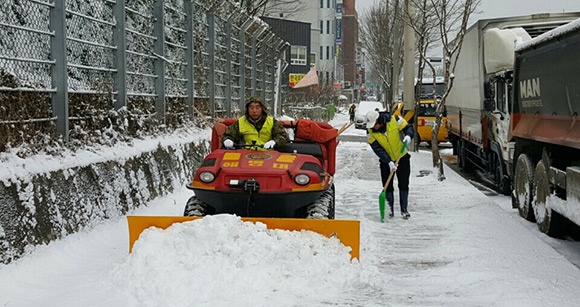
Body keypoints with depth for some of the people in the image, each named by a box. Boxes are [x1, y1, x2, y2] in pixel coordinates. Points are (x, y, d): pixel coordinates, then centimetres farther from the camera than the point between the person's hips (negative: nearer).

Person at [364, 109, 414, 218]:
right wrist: (389, 162, -30)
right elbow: (377, 149, -20)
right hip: (386, 161, 1)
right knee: (387, 186, 2)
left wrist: (408, 135, -34)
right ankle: (390, 209, 16)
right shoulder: (370, 131, -16)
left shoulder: (395, 120, -21)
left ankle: (404, 209, 15)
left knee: (404, 184, 4)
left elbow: (409, 128, -10)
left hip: (402, 157, -1)